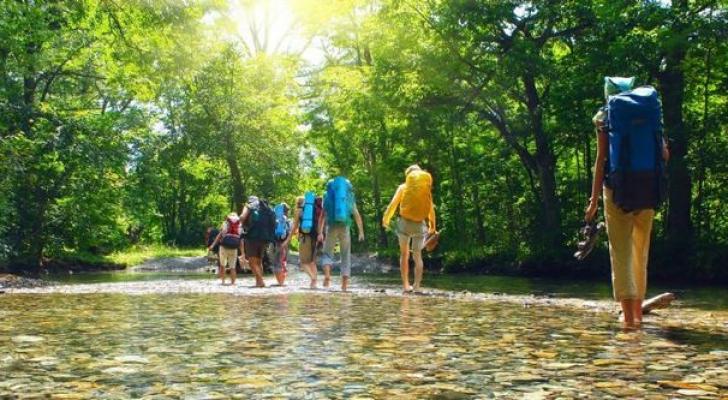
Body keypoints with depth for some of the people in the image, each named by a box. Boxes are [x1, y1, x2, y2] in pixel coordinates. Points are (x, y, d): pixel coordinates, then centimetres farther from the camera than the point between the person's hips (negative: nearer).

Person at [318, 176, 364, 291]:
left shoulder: (328, 197, 9)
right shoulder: (350, 197, 12)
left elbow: (322, 216, 2)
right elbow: (357, 215, 8)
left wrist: (320, 232, 1)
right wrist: (361, 232, 10)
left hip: (332, 227, -1)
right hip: (345, 227, 1)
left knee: (327, 253, 10)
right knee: (346, 255, 8)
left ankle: (327, 274, -17)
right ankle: (345, 284, 1)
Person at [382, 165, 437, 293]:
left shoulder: (403, 187, 5)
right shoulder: (426, 188, 8)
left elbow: (393, 203, -3)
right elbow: (431, 208, 9)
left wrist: (386, 218, 4)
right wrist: (433, 225, 18)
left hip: (405, 222, -1)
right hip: (420, 225, 1)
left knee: (404, 254, 12)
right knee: (417, 256, 10)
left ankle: (406, 285, 5)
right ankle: (417, 286, -1)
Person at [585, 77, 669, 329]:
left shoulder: (605, 116, 2)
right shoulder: (650, 112, 10)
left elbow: (601, 159, -4)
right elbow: (665, 155, 10)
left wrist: (594, 199, -3)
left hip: (620, 186, -3)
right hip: (648, 187, 3)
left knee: (621, 252, -3)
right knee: (641, 251, 15)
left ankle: (629, 315, -12)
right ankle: (637, 311, 22)